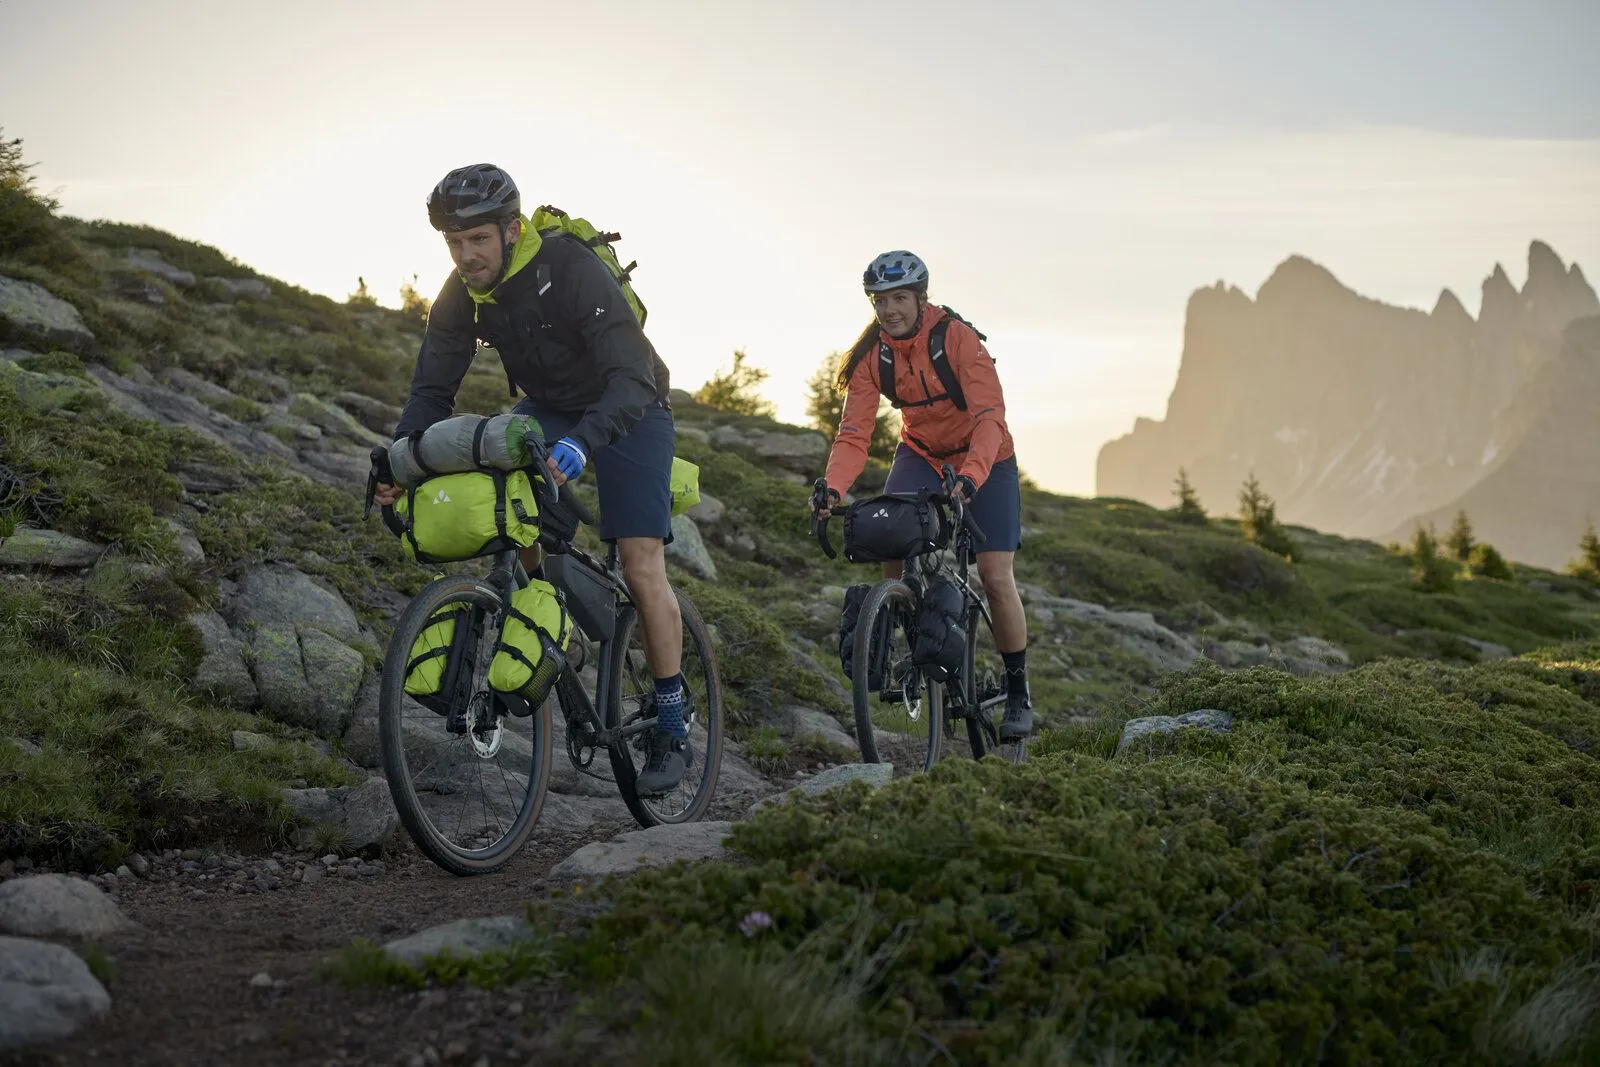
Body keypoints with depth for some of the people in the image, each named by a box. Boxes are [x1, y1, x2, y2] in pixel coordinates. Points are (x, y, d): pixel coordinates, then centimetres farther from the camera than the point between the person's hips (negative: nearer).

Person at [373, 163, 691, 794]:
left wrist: (582, 444, -58)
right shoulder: (462, 294, -15)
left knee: (641, 563, -14)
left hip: (626, 409, -5)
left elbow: (631, 379, -41)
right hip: (547, 406, 5)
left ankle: (672, 729, -4)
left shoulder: (575, 270, -33)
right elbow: (433, 387, -12)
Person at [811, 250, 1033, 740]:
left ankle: (1017, 690, 7)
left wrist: (970, 477, -51)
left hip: (985, 460, -3)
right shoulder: (870, 355, -14)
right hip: (921, 456, 4)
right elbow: (854, 434, -19)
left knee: (996, 578, -12)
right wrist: (832, 489, -38)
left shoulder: (957, 337, -26)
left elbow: (990, 417, -34)